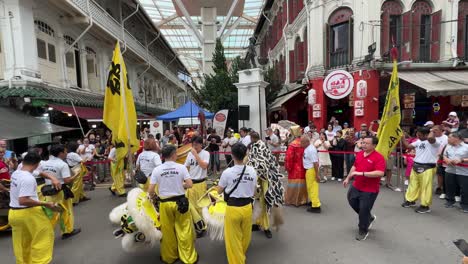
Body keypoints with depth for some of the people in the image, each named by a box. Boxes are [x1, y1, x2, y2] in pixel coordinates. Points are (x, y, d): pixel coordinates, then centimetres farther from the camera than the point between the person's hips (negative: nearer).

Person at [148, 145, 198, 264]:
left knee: (168, 232, 16)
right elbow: (190, 185, -11)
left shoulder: (156, 170, -5)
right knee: (185, 231, 10)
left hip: (165, 204, 2)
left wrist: (153, 196, 17)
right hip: (180, 202, -1)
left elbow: (150, 190, -4)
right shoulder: (181, 167, -9)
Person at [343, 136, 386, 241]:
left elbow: (380, 173, -32)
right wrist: (348, 178, 18)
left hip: (370, 190, -8)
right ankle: (369, 217, 48)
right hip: (356, 187, 8)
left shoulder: (378, 157, -20)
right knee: (352, 202, 23)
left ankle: (363, 231, 29)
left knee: (364, 210, 3)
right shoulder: (359, 154, 2)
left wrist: (362, 173, -33)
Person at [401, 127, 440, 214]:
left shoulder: (434, 142, -15)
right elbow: (408, 146, 13)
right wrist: (402, 137, 7)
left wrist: (432, 131, -17)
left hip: (427, 167, -8)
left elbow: (430, 137, -38)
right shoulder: (419, 141, 10)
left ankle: (425, 206, 14)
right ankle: (410, 200, 34)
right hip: (416, 166, 8)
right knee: (413, 184, 18)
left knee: (426, 187, 1)